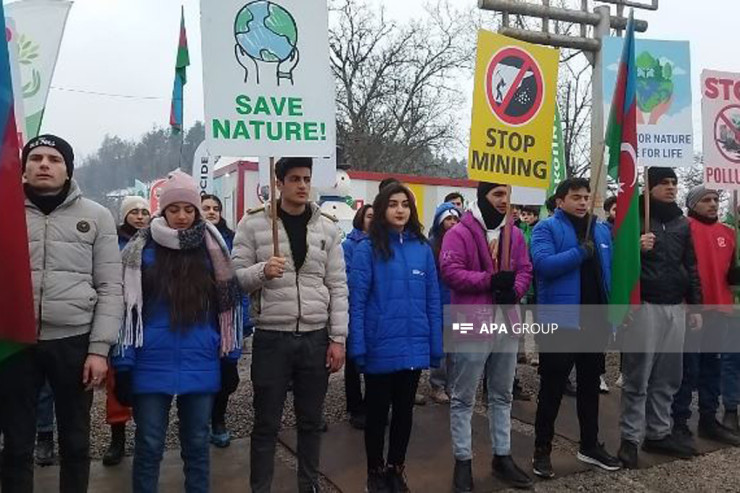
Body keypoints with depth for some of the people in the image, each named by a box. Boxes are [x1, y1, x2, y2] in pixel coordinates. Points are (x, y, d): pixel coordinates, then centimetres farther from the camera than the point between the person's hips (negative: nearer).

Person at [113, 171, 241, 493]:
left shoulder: (213, 249, 3)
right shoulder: (142, 250, -2)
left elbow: (226, 306, 7)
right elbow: (127, 308, -2)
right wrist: (124, 364, -4)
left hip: (201, 366, 2)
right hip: (152, 366, -1)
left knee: (197, 444, 14)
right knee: (149, 446, 9)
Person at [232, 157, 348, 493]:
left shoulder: (327, 227, 4)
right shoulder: (253, 223, -2)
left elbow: (338, 287, 4)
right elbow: (235, 278, -2)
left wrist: (338, 339, 0)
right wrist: (262, 271, -22)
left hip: (316, 338, 2)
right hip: (271, 337, -2)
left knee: (310, 421, 15)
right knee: (266, 424, 8)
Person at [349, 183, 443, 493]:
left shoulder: (423, 248, 3)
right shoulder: (367, 249, -8)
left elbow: (433, 301, 4)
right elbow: (357, 302, -10)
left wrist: (436, 346, 1)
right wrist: (357, 348, -15)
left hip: (414, 348, 3)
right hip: (380, 348, -3)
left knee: (404, 410, 16)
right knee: (377, 411, 13)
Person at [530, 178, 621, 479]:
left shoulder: (602, 230, 13)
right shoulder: (547, 228, -6)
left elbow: (609, 270, 15)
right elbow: (543, 263, -22)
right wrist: (580, 252, -23)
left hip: (595, 320, 6)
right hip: (560, 320, -6)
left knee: (590, 384, 17)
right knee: (552, 387, 2)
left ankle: (590, 446, 31)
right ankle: (542, 451, 14)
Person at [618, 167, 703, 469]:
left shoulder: (682, 223, 16)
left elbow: (690, 267, 20)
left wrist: (695, 305, 16)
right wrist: (636, 247, -23)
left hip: (676, 307, 6)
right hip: (644, 306, -6)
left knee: (668, 376, 9)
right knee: (637, 377, -3)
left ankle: (658, 433, 21)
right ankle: (630, 438, 5)